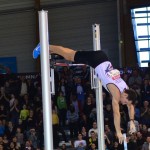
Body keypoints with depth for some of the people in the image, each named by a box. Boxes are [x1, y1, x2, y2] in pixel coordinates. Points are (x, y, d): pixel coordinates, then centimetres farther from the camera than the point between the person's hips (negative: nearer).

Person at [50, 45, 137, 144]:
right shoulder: (117, 92, -25)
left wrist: (132, 122, 4)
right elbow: (116, 113, -28)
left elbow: (131, 106, 10)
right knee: (68, 56, 7)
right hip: (96, 59, -6)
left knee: (70, 55, 20)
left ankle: (48, 48, 34)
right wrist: (118, 132, -27)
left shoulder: (125, 88, -5)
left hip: (102, 58, 6)